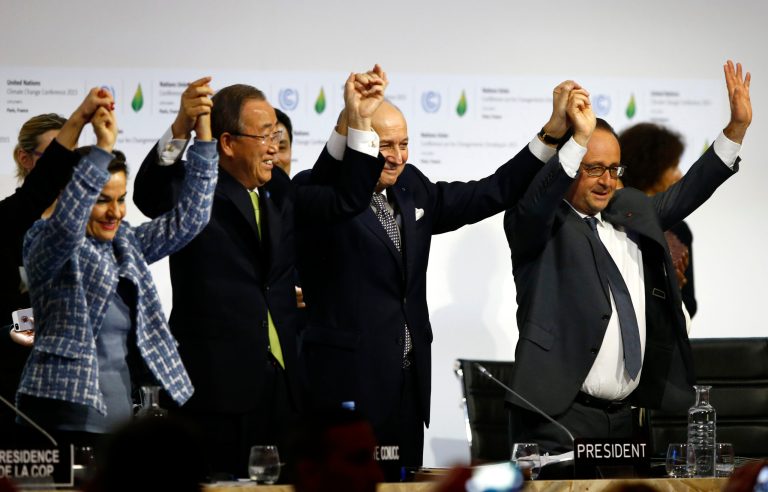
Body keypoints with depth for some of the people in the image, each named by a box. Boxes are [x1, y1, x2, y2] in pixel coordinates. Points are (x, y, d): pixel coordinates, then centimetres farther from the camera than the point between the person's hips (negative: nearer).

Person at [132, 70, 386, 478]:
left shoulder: (277, 190, 15)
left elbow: (347, 199, 17)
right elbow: (149, 194, -25)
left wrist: (360, 121, 9)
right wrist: (180, 128, -41)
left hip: (278, 380, 6)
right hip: (218, 383, -6)